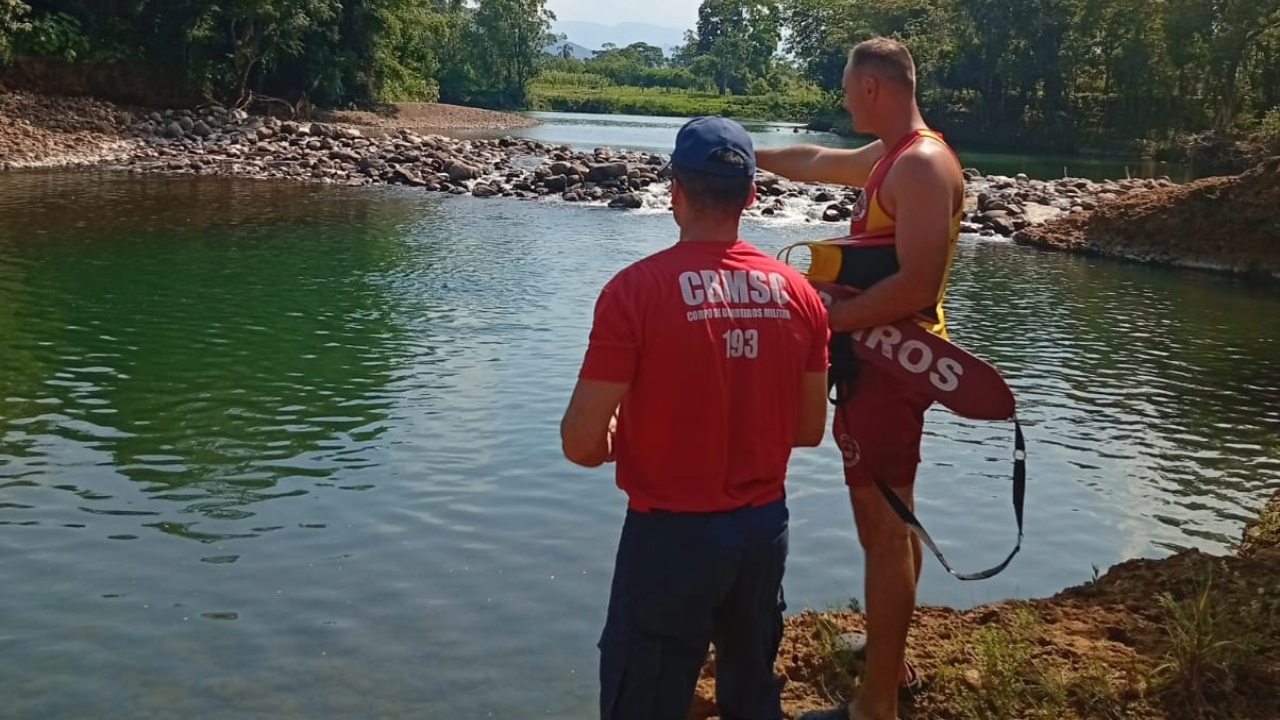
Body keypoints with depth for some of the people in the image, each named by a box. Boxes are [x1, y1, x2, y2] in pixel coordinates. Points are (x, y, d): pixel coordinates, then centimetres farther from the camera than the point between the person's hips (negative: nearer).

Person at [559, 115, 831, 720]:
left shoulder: (637, 289, -17)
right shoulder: (799, 293, -2)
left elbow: (582, 444, -17)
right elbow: (810, 430, 6)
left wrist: (625, 442, 5)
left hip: (671, 534, -5)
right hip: (765, 527, 5)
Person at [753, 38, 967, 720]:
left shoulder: (922, 166, -19)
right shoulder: (890, 157, 13)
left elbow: (916, 286, -27)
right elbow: (815, 162, 31)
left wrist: (827, 318, -20)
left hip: (888, 361, -11)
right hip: (883, 354, 11)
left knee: (882, 526, -6)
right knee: (891, 516, 21)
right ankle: (891, 656, 37)